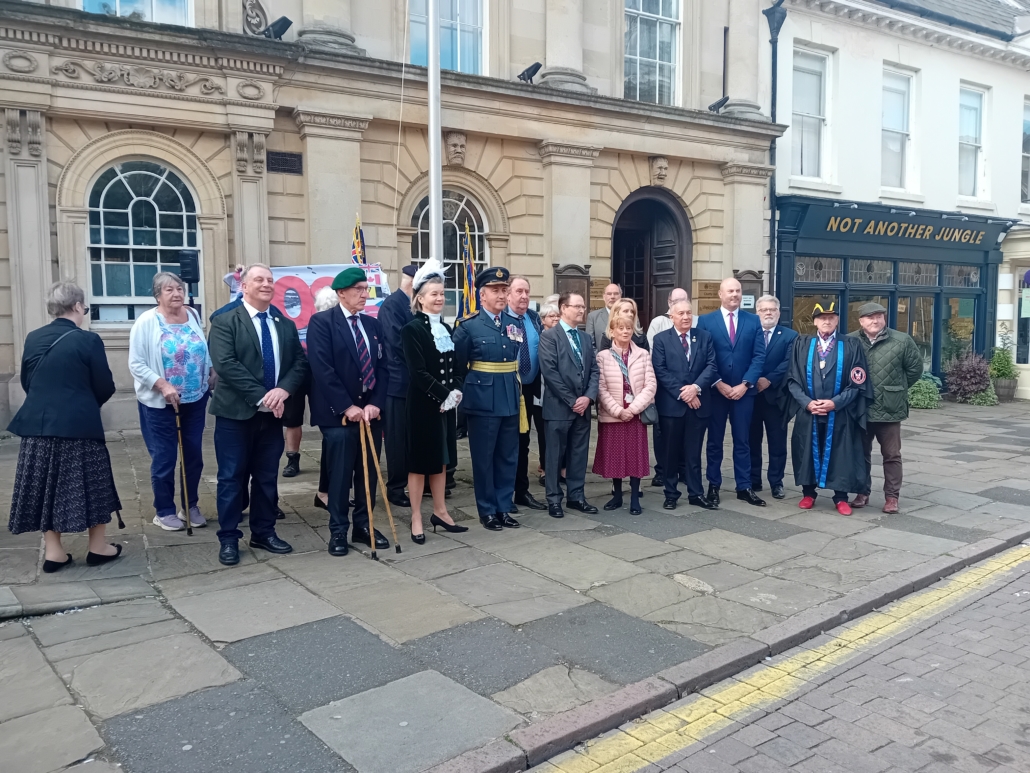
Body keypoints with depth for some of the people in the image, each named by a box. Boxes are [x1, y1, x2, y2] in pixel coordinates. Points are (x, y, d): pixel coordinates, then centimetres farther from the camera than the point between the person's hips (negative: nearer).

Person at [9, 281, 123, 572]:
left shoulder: (33, 339, 4)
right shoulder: (88, 340, -11)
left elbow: (26, 382, 12)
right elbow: (105, 387, -8)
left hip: (38, 423, 5)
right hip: (79, 424, -5)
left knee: (46, 485, 12)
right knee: (88, 482, 8)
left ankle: (53, 551, 18)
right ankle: (97, 547, 17)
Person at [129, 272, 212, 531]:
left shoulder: (193, 316, 3)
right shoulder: (146, 322, -11)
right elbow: (136, 364, -13)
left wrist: (212, 376, 3)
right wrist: (163, 386, -21)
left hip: (195, 400, 4)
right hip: (160, 404, -4)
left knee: (194, 456, 11)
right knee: (164, 459, 5)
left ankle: (191, 505, 27)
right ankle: (164, 511, 20)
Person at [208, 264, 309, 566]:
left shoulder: (286, 325, 12)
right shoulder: (225, 322, -4)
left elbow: (301, 362, 6)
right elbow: (225, 364, -16)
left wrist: (283, 389, -13)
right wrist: (260, 397, -21)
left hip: (273, 413, 5)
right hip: (236, 413, -4)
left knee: (267, 477, 12)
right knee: (232, 478, 3)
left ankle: (264, 533, 25)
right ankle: (229, 539, 14)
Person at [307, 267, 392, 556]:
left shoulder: (372, 324, 12)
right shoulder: (321, 322, -6)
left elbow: (382, 367, 8)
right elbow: (322, 370, -13)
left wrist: (375, 404, -6)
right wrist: (348, 407, -16)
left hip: (371, 411, 5)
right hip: (340, 413, -5)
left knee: (369, 473, 10)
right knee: (340, 475, 2)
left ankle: (363, 526, 22)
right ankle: (338, 531, 14)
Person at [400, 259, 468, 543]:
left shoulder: (445, 329, 11)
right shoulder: (412, 329, -11)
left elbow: (452, 368, 12)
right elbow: (418, 372, -18)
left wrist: (455, 393, -4)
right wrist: (445, 395, -18)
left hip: (446, 404, 7)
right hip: (422, 405, -7)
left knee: (441, 459, 14)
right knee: (420, 461, 2)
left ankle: (440, 512, 25)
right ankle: (416, 518, 11)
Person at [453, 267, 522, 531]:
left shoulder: (514, 323, 9)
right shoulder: (468, 325, -7)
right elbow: (458, 366, -3)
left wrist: (515, 390, 13)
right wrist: (470, 392, 4)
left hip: (511, 401, 5)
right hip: (483, 403, -5)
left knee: (508, 457, 10)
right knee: (483, 458, 4)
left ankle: (503, 509, 22)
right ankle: (487, 511, 16)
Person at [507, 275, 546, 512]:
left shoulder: (535, 318, 7)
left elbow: (544, 349, 11)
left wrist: (540, 383, 4)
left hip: (530, 389, 6)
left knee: (522, 442, 15)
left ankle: (522, 492, 26)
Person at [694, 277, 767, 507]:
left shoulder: (753, 321, 6)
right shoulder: (705, 321, 1)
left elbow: (759, 356, 0)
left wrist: (745, 384, -10)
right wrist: (719, 384, -12)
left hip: (744, 390, 1)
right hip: (715, 390, -1)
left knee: (743, 441, 7)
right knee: (715, 440, 8)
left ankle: (744, 487, 14)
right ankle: (713, 485, 18)